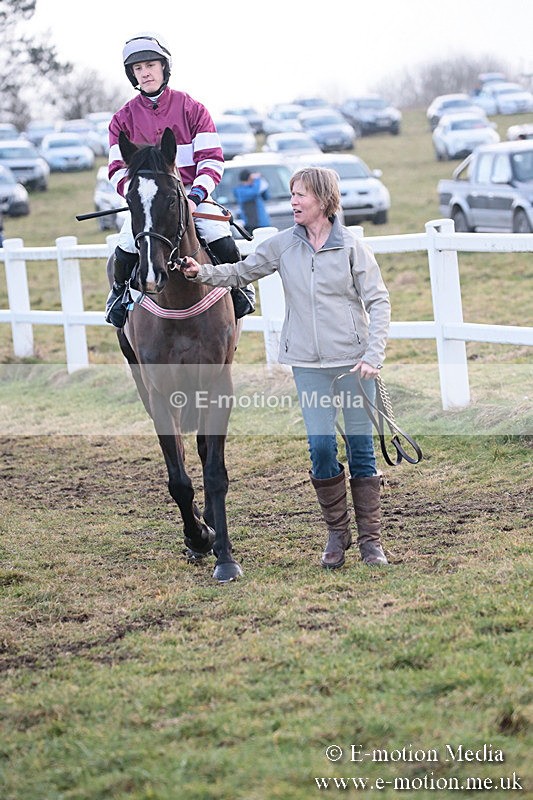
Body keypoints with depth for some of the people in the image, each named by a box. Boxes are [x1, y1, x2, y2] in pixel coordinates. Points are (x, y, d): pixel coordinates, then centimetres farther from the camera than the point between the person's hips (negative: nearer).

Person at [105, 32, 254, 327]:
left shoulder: (192, 109, 4)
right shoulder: (123, 119, 7)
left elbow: (212, 160, -1)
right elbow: (118, 170, 4)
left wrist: (194, 196, -17)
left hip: (191, 194, -1)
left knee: (221, 241, -24)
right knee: (127, 249, -24)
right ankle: (120, 291, 9)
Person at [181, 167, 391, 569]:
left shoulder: (352, 247, -3)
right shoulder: (284, 245, 5)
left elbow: (379, 302, -3)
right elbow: (241, 272, 12)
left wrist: (373, 355, -13)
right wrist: (202, 272, -6)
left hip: (353, 360, -2)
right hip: (309, 365, 2)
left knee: (361, 449, 3)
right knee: (321, 447, -6)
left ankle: (371, 539, 13)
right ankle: (337, 532, 13)